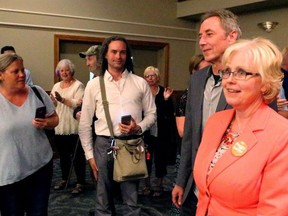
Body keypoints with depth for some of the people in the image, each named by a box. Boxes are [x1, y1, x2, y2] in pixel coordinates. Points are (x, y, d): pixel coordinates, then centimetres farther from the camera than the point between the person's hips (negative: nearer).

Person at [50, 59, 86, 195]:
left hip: (74, 128, -6)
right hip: (59, 127, 6)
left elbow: (78, 104, -19)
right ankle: (64, 179, 32)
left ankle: (80, 182, 11)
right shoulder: (56, 86, 14)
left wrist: (62, 99, -28)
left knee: (77, 156, 2)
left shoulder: (78, 85, -6)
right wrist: (52, 101, -10)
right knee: (63, 155, 17)